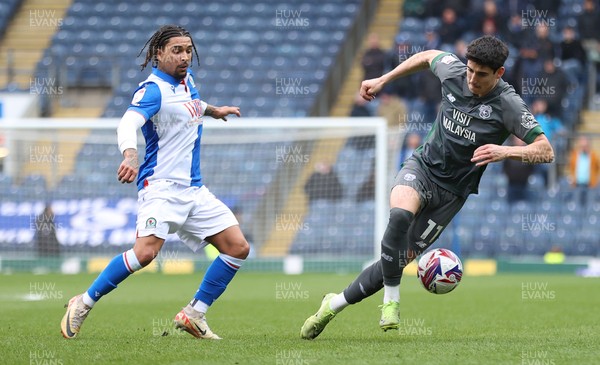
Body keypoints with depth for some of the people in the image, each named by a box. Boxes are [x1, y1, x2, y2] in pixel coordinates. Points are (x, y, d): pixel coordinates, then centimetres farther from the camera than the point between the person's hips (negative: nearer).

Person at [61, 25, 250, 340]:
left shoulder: (186, 79, 13)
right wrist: (130, 156, -50)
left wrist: (213, 111, 50)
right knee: (146, 251, -27)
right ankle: (83, 304, -12)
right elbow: (128, 124, -31)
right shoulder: (154, 89, -13)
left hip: (194, 190, 9)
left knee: (237, 248, 1)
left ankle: (194, 314, 8)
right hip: (161, 185, -9)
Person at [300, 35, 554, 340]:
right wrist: (382, 80, 19)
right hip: (422, 166, 1)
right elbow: (428, 56, 18)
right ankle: (391, 301, -21)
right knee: (400, 215, -34)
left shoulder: (508, 105, -16)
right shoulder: (453, 71, -6)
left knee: (401, 259, -1)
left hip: (452, 191, -1)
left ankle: (336, 303, 18)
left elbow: (546, 151, -17)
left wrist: (506, 152, -33)